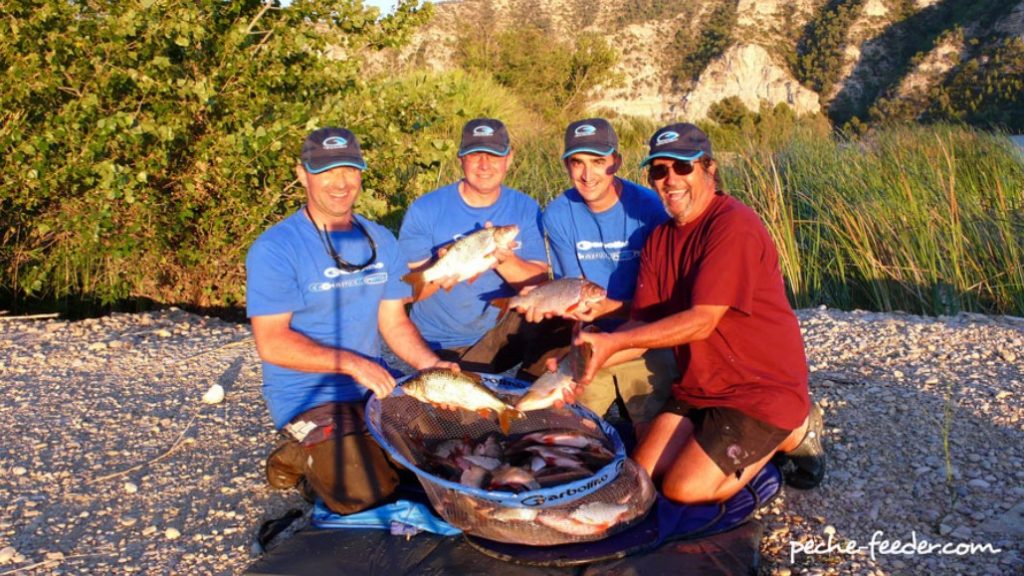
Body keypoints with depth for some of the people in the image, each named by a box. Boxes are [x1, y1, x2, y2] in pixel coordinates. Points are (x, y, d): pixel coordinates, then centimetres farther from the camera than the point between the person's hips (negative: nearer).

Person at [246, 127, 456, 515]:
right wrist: (351, 363, -25)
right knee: (369, 497, -18)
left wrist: (432, 365, -10)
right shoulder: (275, 248, -12)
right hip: (308, 396, -6)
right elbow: (271, 343, -17)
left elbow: (394, 322, 8)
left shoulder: (380, 241, 8)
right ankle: (300, 458, 10)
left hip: (375, 389, 6)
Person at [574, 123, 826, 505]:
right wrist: (585, 360, -18)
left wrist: (612, 341, -27)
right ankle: (756, 441, 18)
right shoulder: (660, 239, 7)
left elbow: (701, 322, -25)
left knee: (685, 489, -14)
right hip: (699, 387, 8)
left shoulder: (734, 225, -19)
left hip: (761, 389, -8)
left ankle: (790, 434, 7)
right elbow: (643, 325, -1)